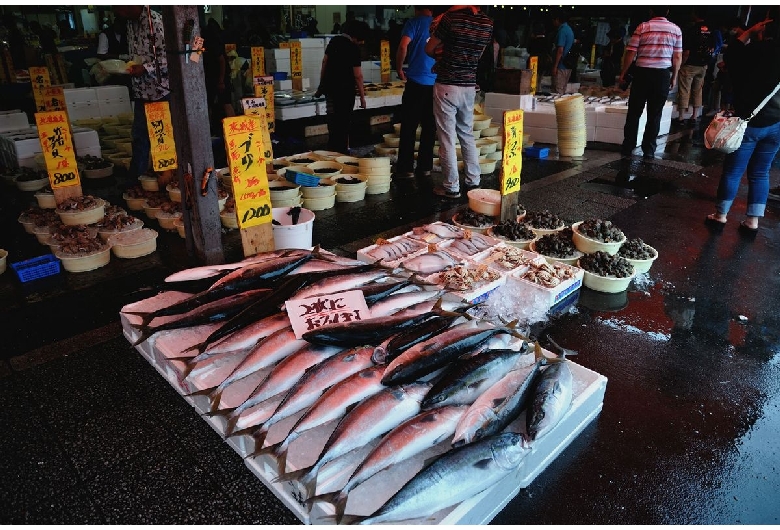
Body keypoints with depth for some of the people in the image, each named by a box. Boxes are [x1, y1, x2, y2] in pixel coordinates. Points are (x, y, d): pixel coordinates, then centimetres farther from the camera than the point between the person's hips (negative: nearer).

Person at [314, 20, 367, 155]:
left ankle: (332, 149, 25)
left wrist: (321, 85, 19)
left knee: (333, 119, 17)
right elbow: (358, 75, -14)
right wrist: (362, 96, -8)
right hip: (345, 89, -7)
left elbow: (325, 62, 13)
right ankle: (341, 150, 8)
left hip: (330, 87, 7)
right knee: (344, 121, 3)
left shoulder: (334, 41, 8)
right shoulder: (353, 48, -13)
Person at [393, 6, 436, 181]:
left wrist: (399, 69, -3)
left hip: (417, 81, -4)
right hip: (437, 83, 4)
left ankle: (405, 168, 1)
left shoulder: (414, 22, -1)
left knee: (408, 127, 1)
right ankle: (425, 167, 13)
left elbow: (403, 46, -16)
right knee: (429, 127, 9)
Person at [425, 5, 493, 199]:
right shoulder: (487, 23, 3)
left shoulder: (451, 17, -13)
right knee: (467, 135, 17)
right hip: (470, 86, 6)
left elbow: (429, 49, -2)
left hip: (447, 86, -5)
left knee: (447, 138, 0)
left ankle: (452, 187, 5)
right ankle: (473, 181, 22)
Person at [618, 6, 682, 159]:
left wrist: (622, 74, 4)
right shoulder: (676, 29, 4)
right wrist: (674, 77, 14)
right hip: (663, 75, 2)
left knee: (634, 112, 7)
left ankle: (628, 147, 9)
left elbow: (631, 53, -5)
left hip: (642, 73, -1)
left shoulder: (642, 27, -2)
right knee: (655, 114, 7)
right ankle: (649, 150, 10)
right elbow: (678, 57, 4)